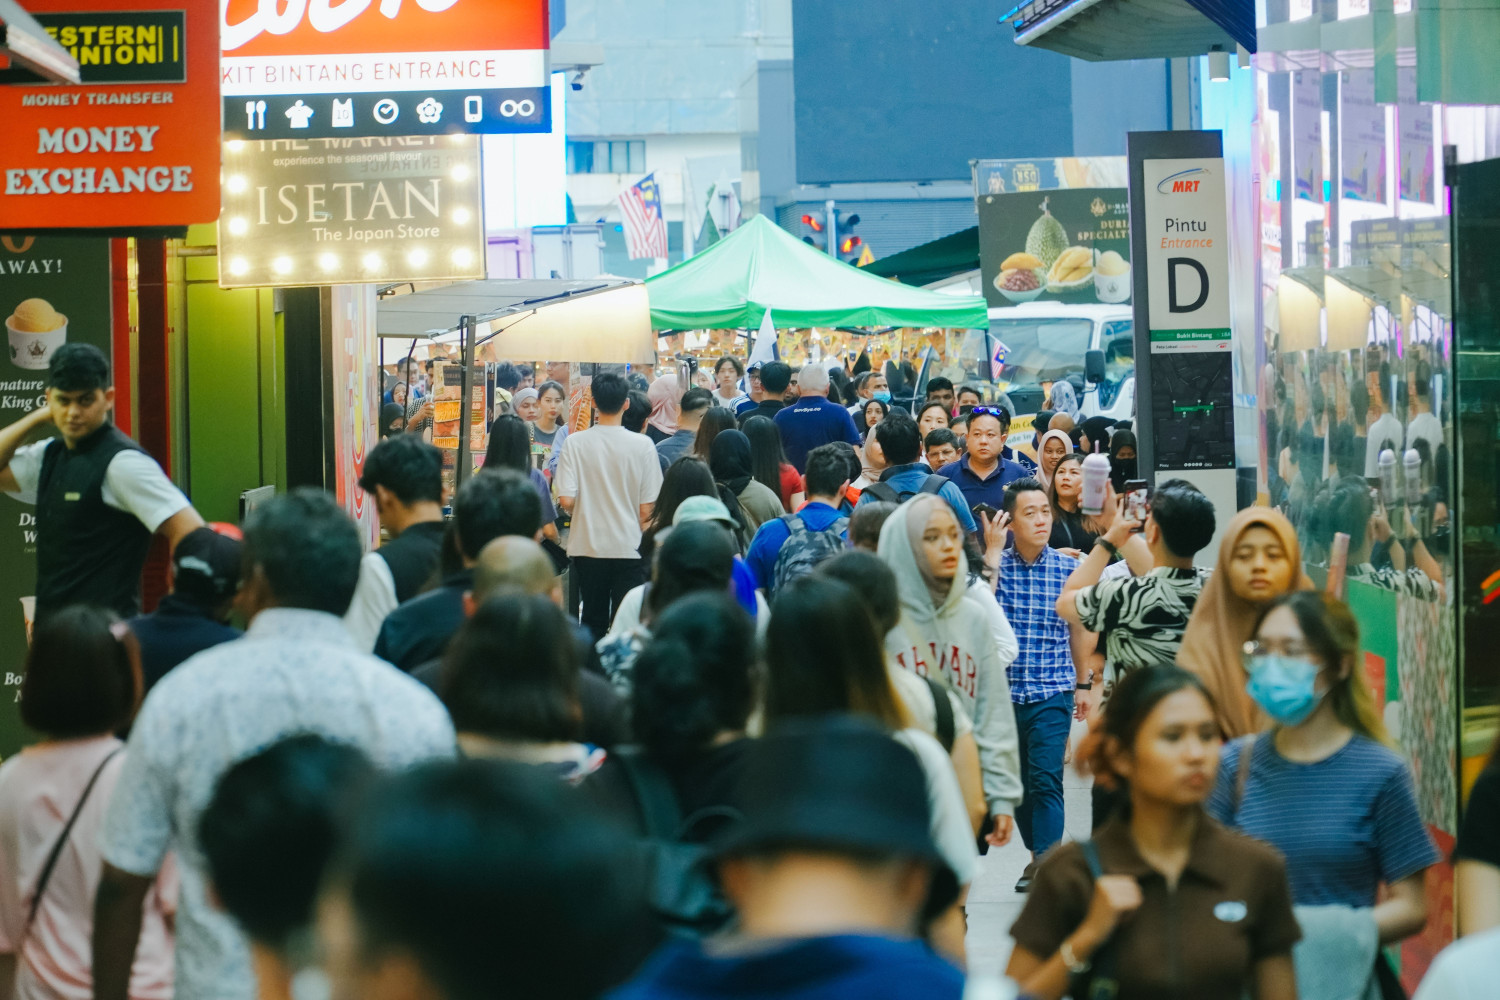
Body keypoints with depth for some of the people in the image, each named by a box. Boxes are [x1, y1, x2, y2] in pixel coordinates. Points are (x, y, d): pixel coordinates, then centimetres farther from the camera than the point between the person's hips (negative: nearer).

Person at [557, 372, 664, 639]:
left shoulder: (577, 443, -7)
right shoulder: (642, 446, -8)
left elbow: (566, 500, -10)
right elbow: (647, 509, -8)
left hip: (587, 547, 1)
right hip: (629, 547, -1)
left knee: (593, 623, 13)